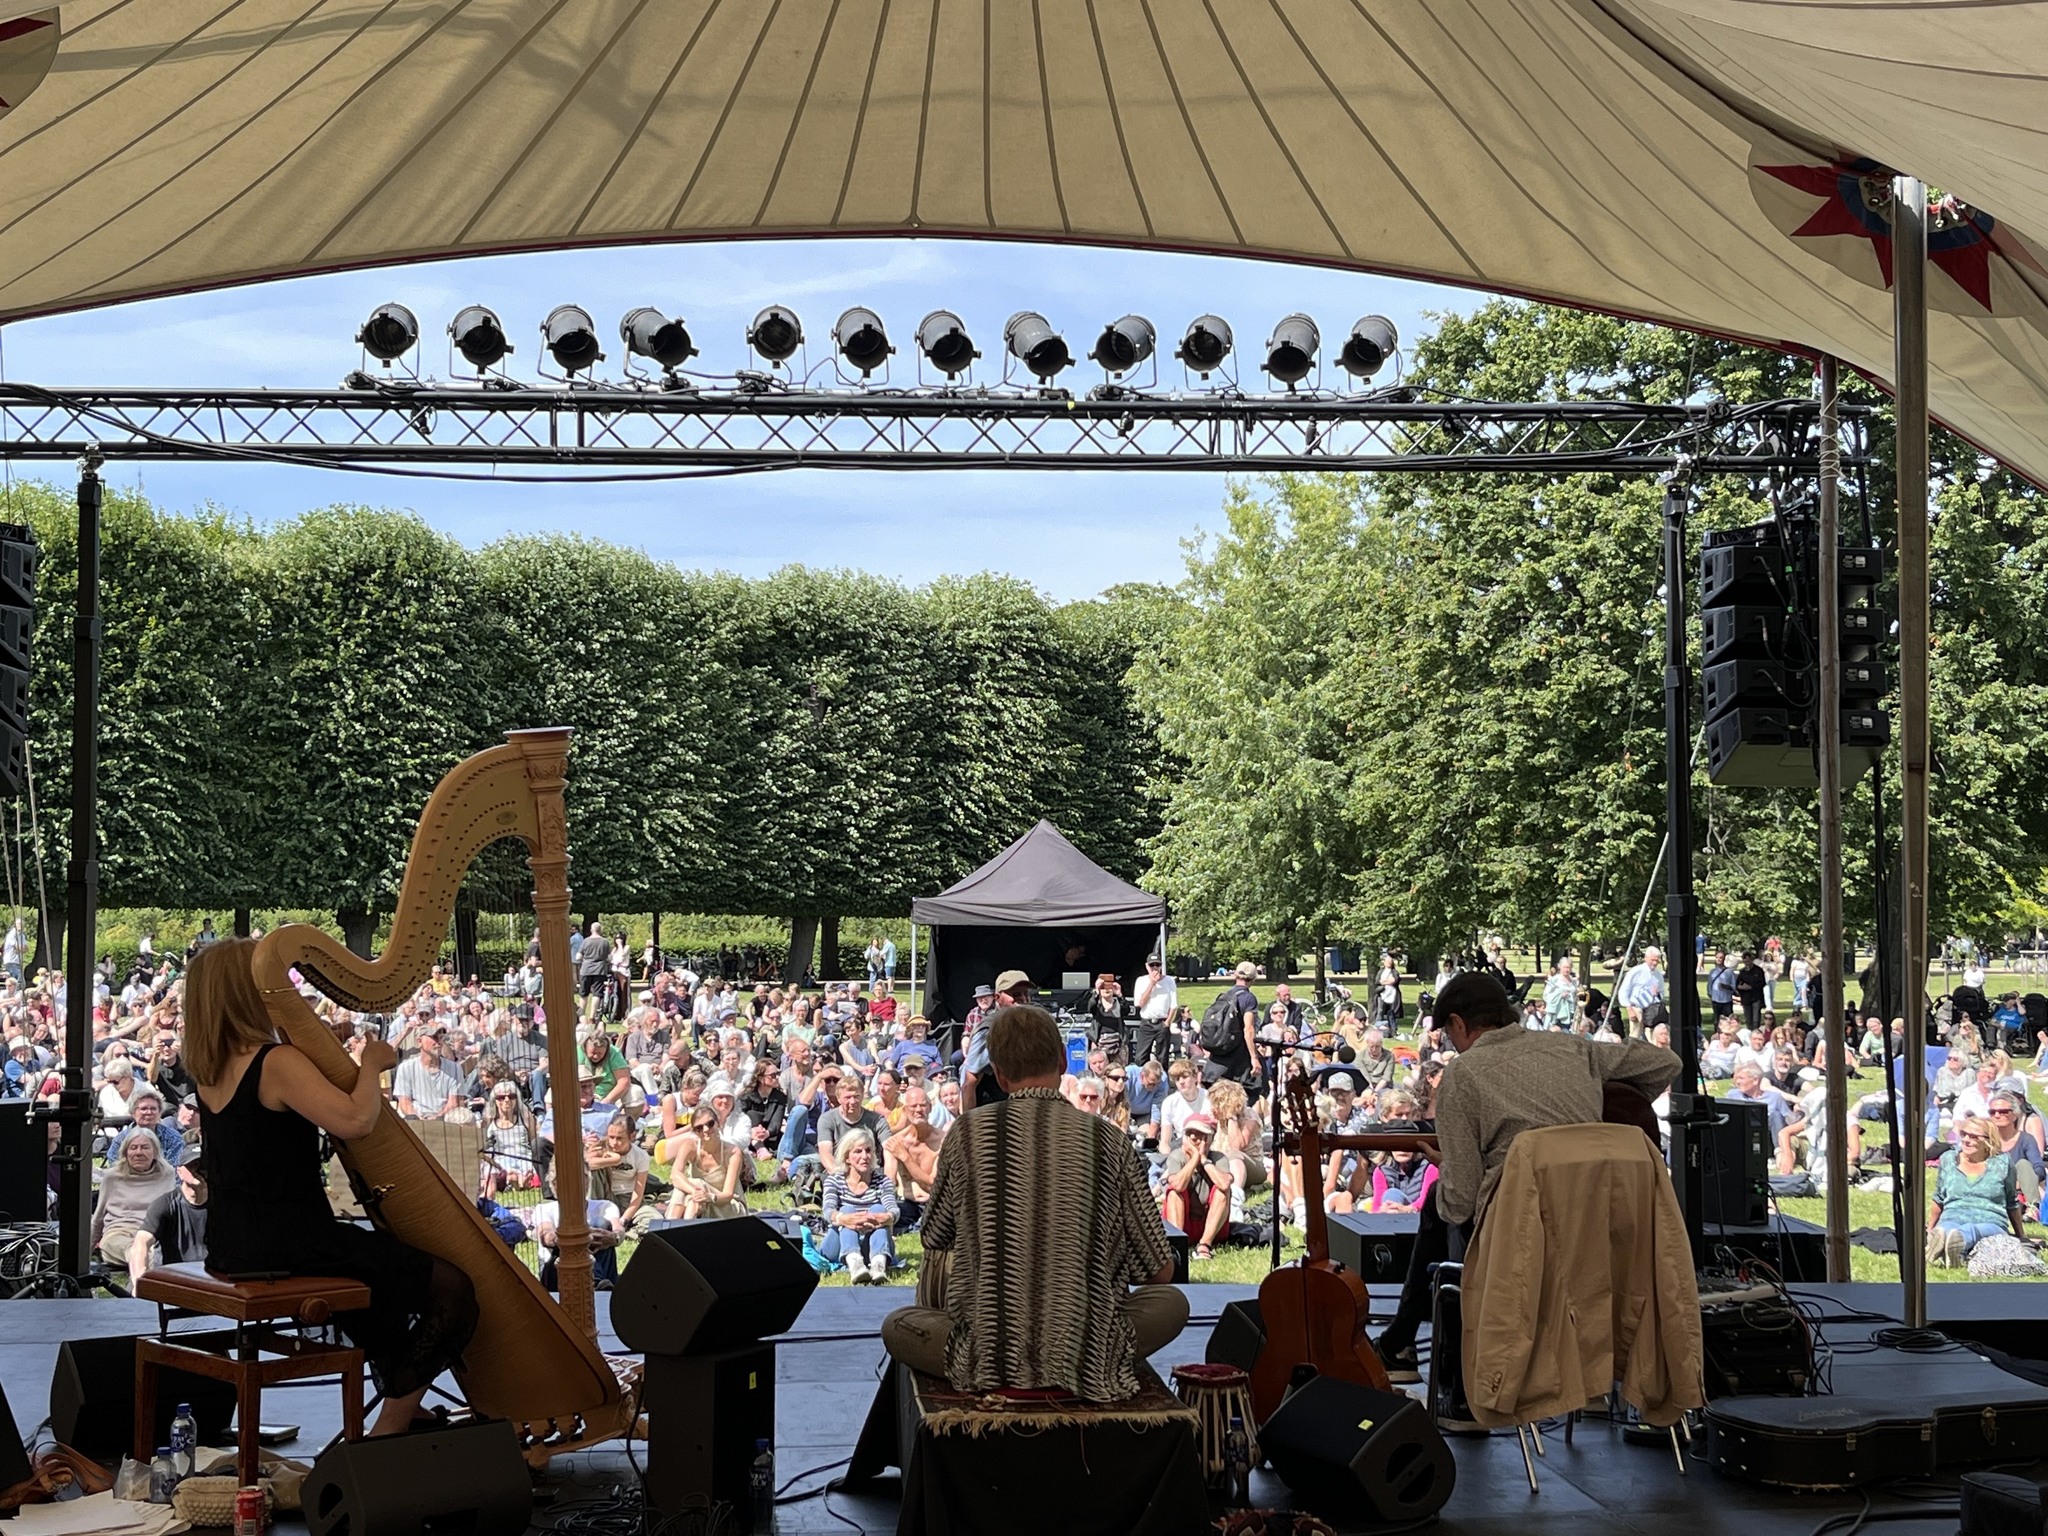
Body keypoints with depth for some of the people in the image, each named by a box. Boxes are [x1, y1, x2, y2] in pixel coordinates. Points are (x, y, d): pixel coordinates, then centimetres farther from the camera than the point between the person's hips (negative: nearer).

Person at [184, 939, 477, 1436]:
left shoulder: (211, 1070, 7)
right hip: (291, 1244, -10)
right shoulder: (277, 1063, -19)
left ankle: (399, 1408, 39)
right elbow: (355, 1120, -30)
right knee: (451, 1288, -5)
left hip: (232, 1247, 10)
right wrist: (372, 1064, -13)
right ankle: (389, 1430, -1)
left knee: (382, 1264, 33)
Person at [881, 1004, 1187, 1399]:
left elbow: (933, 1244, 11)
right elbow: (1161, 1271, 2)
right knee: (1172, 1302, 25)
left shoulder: (966, 1133, -4)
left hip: (985, 1360, -1)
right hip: (1088, 1361, 1)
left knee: (896, 1326, 26)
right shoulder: (1108, 1140, -4)